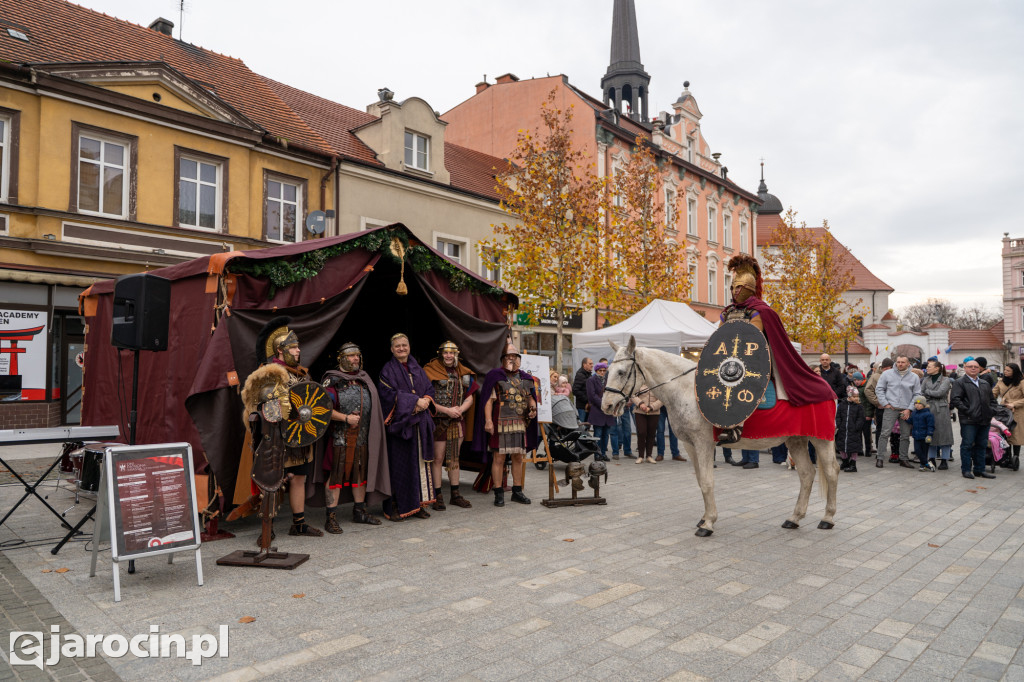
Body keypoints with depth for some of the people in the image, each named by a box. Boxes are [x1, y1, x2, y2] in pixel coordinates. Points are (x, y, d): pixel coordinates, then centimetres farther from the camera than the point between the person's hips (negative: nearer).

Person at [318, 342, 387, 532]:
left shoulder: (364, 379, 15)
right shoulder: (332, 380, -5)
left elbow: (373, 406, 23)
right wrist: (346, 418, -19)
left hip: (363, 437, 6)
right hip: (340, 437, -6)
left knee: (361, 473, 13)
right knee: (336, 475, -4)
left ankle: (359, 511, 25)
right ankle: (331, 518, 3)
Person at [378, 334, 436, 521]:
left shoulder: (417, 368, 16)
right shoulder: (387, 370, -1)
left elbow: (429, 389, 13)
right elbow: (389, 394, -13)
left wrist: (425, 401, -9)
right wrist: (415, 401, -18)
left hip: (420, 423, 5)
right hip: (399, 423, -5)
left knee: (420, 462, 6)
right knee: (399, 464, -5)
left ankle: (417, 504, 14)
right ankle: (395, 507, 2)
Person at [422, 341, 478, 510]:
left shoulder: (463, 373, 10)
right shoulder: (430, 372, -6)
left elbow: (469, 398, 11)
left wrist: (460, 409, -10)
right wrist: (446, 410, -17)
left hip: (457, 421, 5)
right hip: (438, 421, -5)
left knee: (454, 458, 11)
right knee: (438, 459, -2)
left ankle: (455, 494, 19)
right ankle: (438, 496, 7)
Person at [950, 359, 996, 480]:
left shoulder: (985, 384, 20)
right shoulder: (960, 383, -1)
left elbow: (991, 399, 25)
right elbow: (955, 399, -10)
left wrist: (989, 412, 11)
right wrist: (967, 411, -16)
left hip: (984, 420, 6)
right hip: (968, 420, -6)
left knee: (981, 445, 11)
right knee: (967, 445, -2)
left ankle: (979, 469, 19)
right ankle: (966, 470, 5)